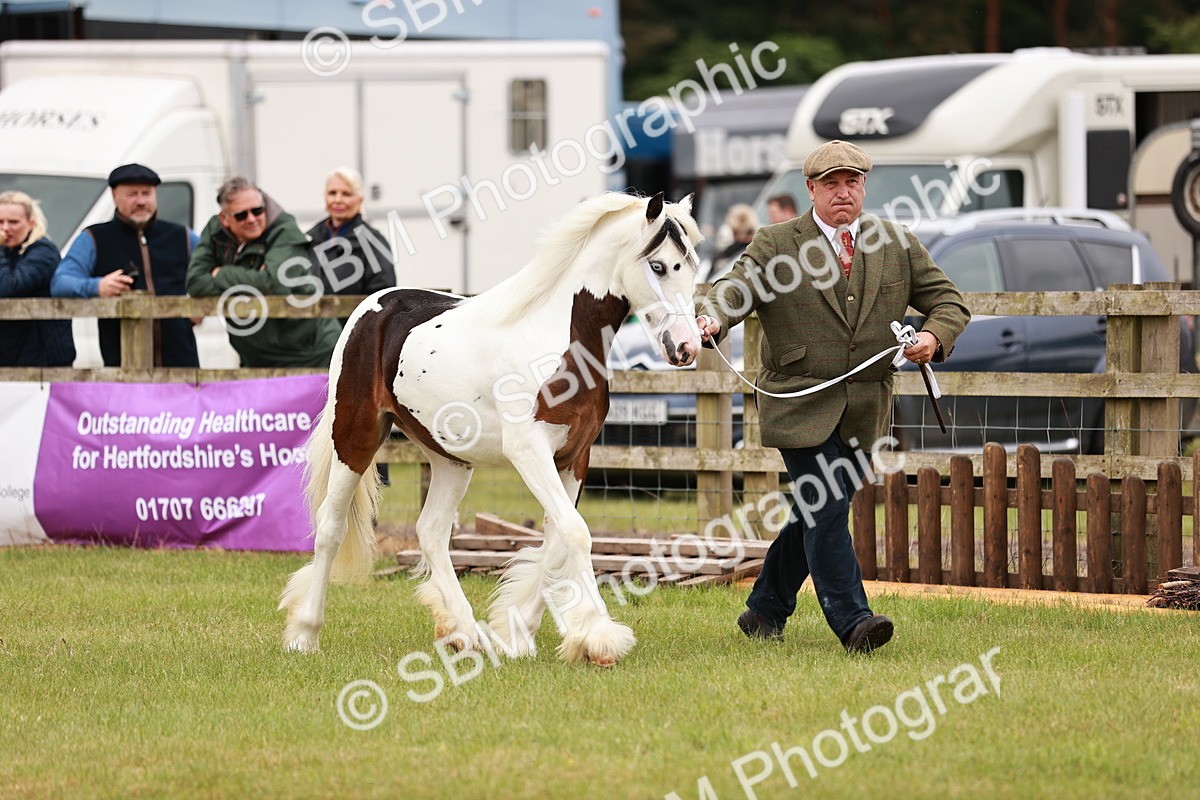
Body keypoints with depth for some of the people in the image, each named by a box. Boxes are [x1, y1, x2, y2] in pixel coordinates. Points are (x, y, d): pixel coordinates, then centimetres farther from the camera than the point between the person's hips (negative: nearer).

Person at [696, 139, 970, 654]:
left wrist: (934, 336, -11)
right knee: (826, 510, -13)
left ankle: (764, 610, 27)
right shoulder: (775, 245, -1)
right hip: (800, 405, -4)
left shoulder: (898, 245, 8)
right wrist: (711, 320, -34)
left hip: (863, 410, 4)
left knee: (815, 512, 11)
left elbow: (948, 300, 11)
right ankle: (852, 622, -14)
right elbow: (734, 290, -11)